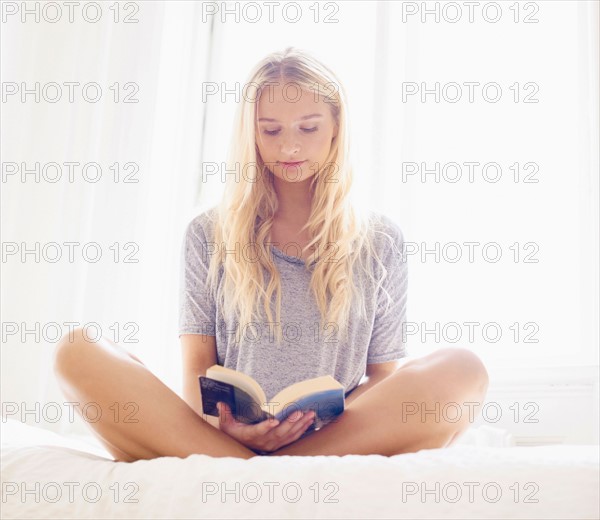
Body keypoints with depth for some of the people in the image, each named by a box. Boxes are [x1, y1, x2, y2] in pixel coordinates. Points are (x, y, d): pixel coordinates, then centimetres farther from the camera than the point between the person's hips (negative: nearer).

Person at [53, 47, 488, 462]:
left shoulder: (381, 241, 12)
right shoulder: (209, 235, 12)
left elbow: (384, 373, 10)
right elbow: (199, 366, 7)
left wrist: (344, 419, -14)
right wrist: (218, 425, -17)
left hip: (339, 441, 1)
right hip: (220, 435, 0)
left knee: (462, 370, -28)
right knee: (79, 353, -22)